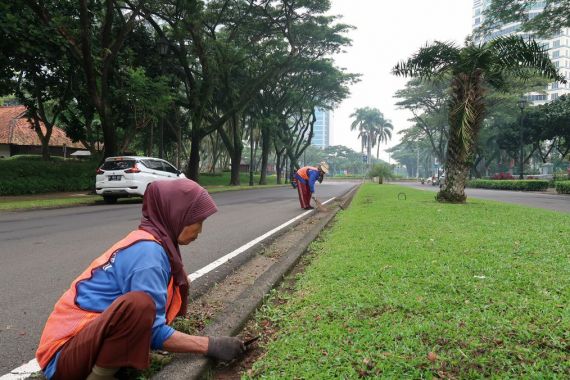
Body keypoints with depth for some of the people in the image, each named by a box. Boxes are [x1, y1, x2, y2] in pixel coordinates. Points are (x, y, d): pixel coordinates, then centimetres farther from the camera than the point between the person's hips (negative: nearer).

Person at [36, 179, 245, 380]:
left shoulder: (148, 242, 6)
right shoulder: (147, 252, -21)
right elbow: (155, 332, -21)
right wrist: (210, 345, -13)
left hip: (90, 340, 10)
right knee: (139, 304, -34)